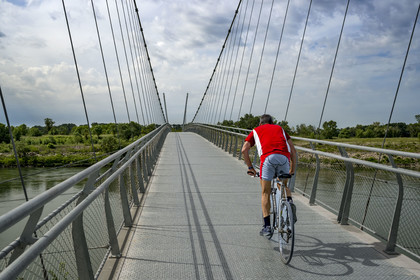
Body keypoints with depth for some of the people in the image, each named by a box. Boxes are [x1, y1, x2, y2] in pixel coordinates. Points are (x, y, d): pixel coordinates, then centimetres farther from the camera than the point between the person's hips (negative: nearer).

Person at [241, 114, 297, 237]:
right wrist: (293, 169, 31)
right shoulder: (280, 128, 33)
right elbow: (293, 150, 25)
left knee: (265, 192, 9)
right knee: (284, 186, 27)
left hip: (268, 157, -2)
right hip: (284, 157, 2)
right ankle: (289, 202, -3)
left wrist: (250, 167, 24)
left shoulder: (256, 130, 29)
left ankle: (267, 226, 8)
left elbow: (244, 150, 16)